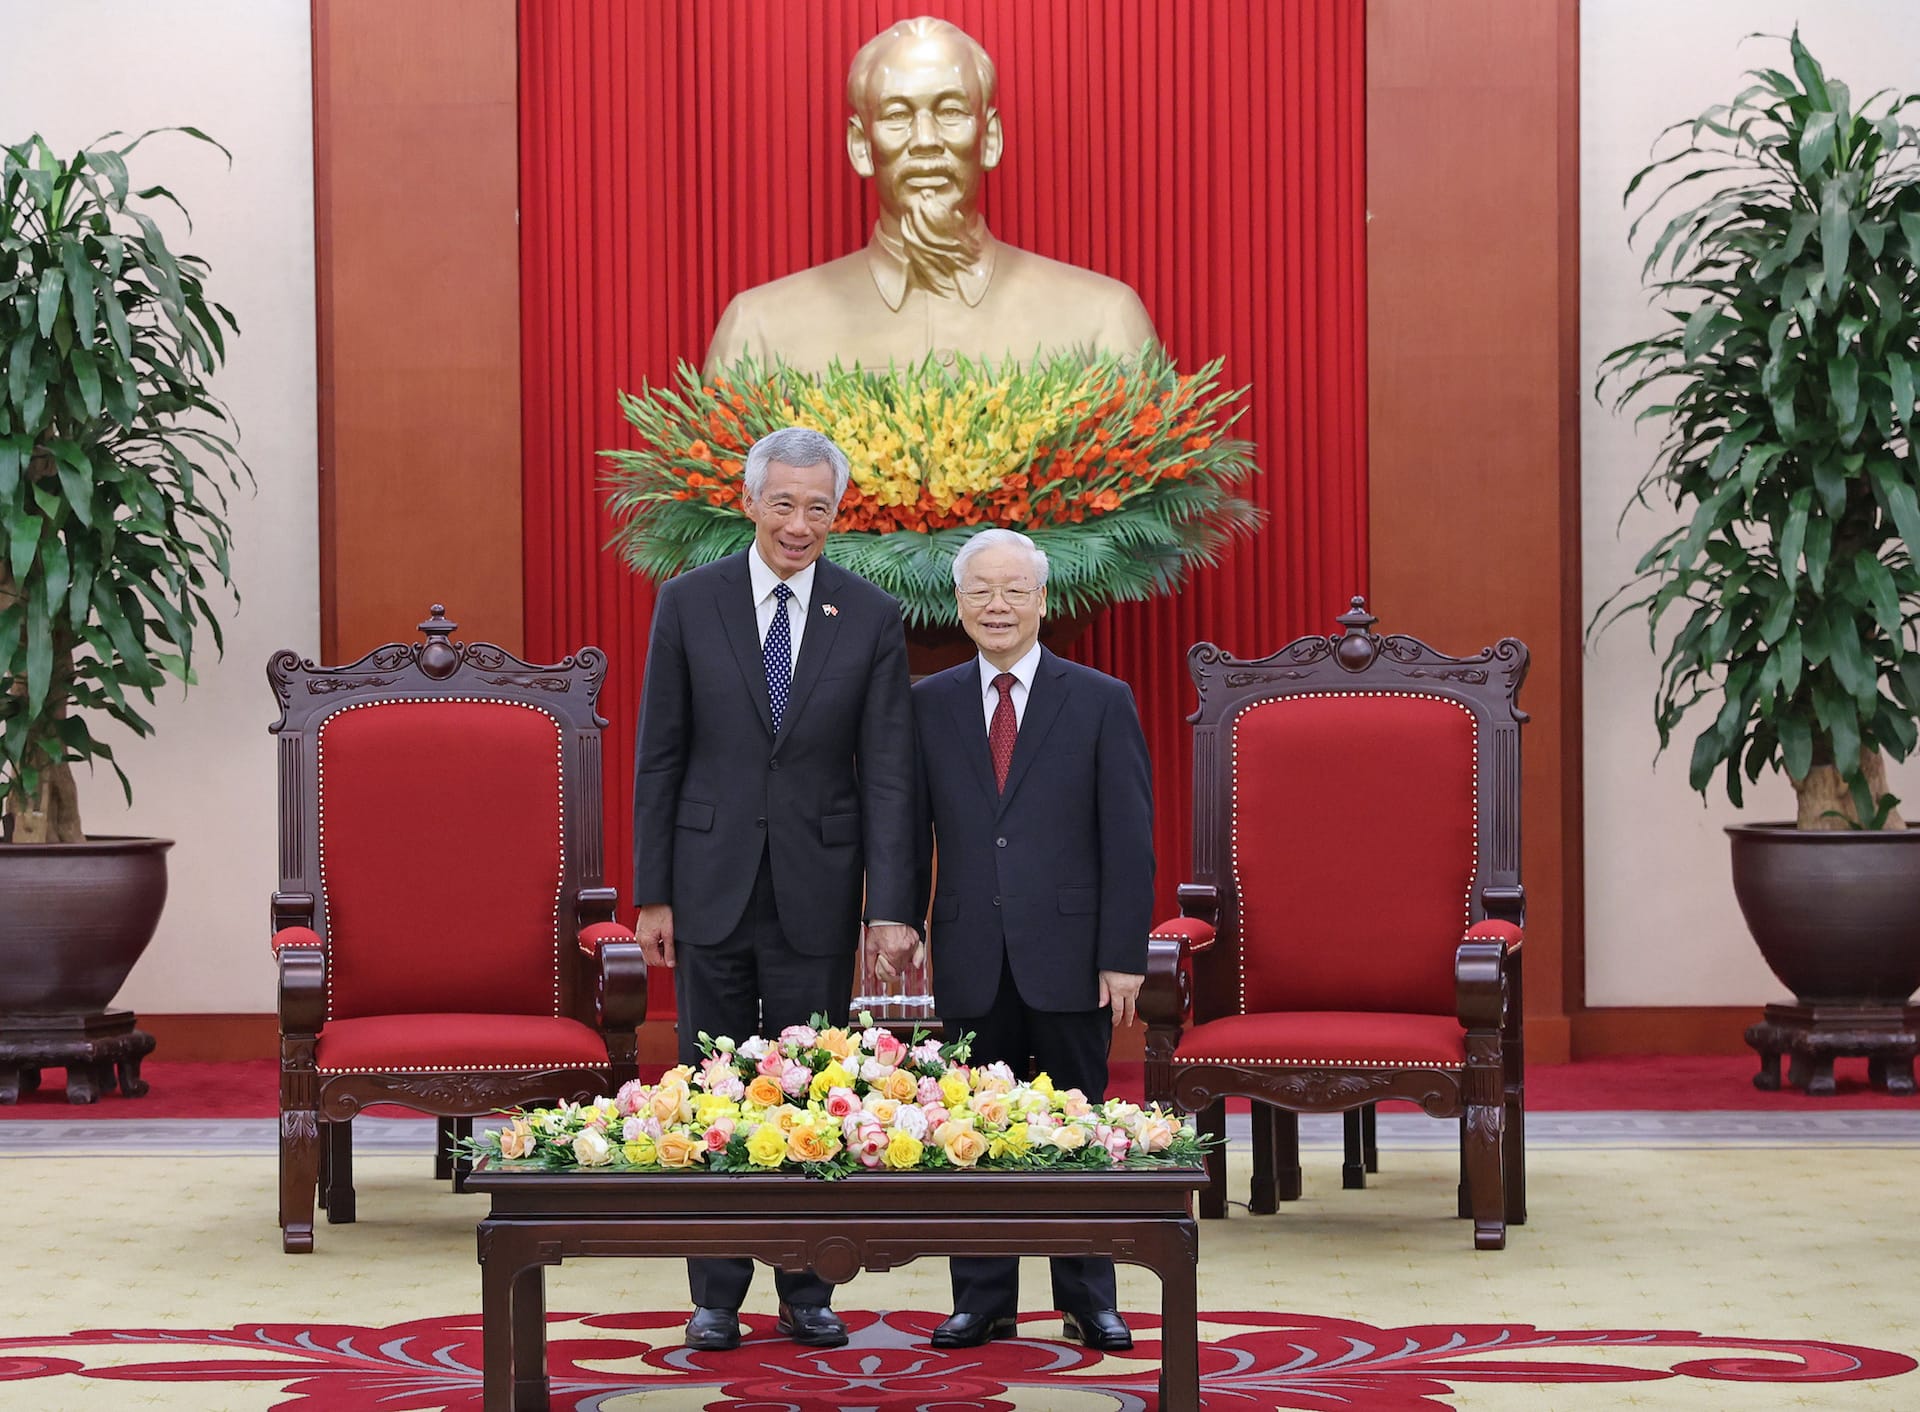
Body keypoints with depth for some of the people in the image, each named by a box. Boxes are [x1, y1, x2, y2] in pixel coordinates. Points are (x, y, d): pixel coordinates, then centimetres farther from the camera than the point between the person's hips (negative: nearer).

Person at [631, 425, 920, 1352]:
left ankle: (807, 1292, 15)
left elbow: (888, 772, -2)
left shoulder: (871, 617, 0)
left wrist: (891, 906, -9)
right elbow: (659, 755, 3)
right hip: (712, 885, 0)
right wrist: (651, 893, -1)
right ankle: (717, 1294, 13)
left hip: (816, 890, 0)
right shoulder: (689, 604, 1)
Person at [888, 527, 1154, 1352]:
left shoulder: (1100, 702, 2)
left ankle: (1088, 1299, 14)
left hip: (1069, 955, -2)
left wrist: (1123, 956, -7)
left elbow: (1129, 840, -1)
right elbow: (908, 827, 11)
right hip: (972, 960, 2)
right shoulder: (929, 705, 9)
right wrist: (896, 918, -1)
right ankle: (983, 1300, 14)